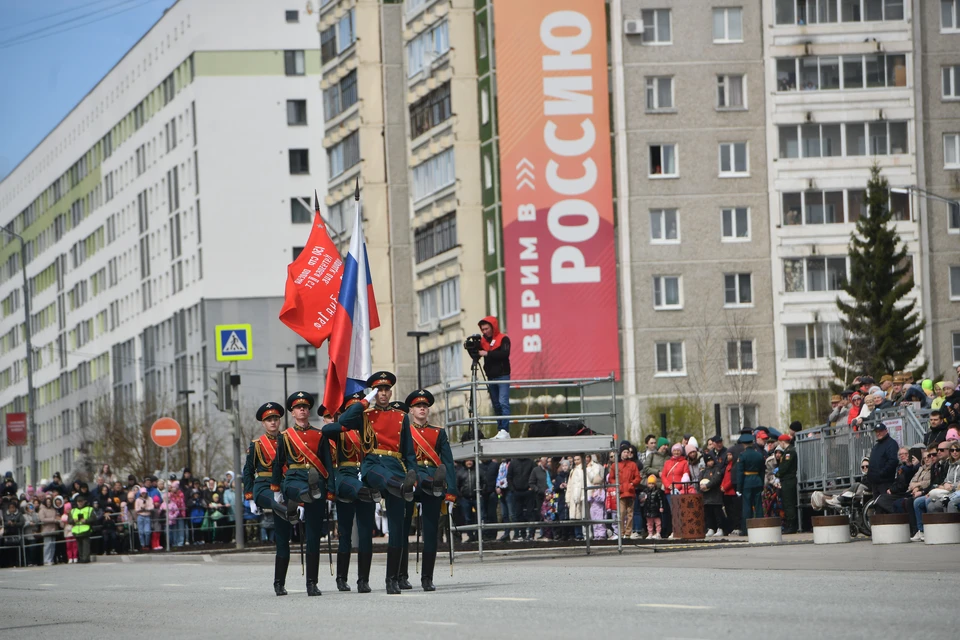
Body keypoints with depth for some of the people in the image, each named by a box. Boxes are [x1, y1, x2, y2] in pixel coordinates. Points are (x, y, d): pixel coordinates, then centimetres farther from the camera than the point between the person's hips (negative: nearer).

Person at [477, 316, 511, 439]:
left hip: (502, 376, -6)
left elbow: (505, 353, -18)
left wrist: (488, 354, -24)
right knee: (496, 405, 5)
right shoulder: (483, 341, 12)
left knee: (503, 403, -14)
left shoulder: (503, 339, -4)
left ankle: (505, 430, -20)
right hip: (491, 377, 6)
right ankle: (500, 431, 6)